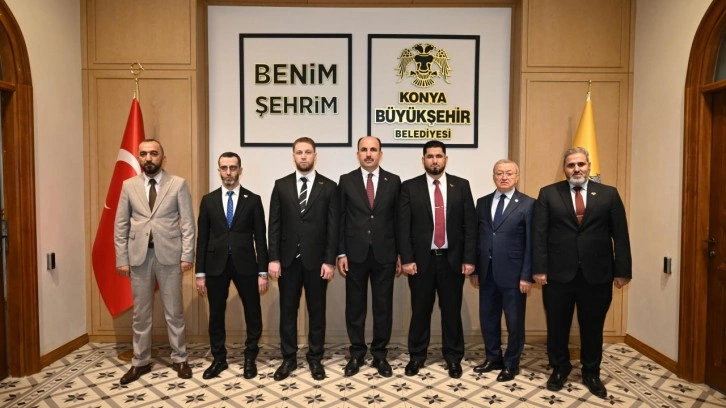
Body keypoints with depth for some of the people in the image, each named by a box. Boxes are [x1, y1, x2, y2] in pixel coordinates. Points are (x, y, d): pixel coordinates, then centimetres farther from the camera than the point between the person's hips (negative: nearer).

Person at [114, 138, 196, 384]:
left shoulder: (178, 184, -1)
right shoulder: (129, 186, 6)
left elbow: (188, 223, -3)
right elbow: (121, 225, 6)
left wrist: (187, 255, -9)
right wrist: (121, 259, 1)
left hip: (169, 254, -2)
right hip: (139, 255, 2)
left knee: (174, 311, 8)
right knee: (141, 312, 11)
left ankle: (179, 359, 22)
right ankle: (141, 361, 25)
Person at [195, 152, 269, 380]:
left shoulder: (253, 200, 1)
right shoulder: (208, 200, 5)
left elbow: (260, 238, -1)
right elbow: (202, 238, 5)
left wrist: (263, 272, -5)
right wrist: (200, 273, 2)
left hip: (245, 264, -1)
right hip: (216, 265, 1)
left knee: (253, 313, 6)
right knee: (216, 315, 10)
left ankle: (250, 358, 24)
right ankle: (219, 359, 28)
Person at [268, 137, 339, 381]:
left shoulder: (328, 187, 0)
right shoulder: (281, 185, 5)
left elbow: (333, 227, -3)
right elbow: (274, 224, 2)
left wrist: (330, 260, -9)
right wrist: (273, 258, -5)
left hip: (316, 259, -1)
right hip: (288, 259, 2)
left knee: (316, 311, 9)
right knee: (287, 311, 9)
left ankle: (315, 358, 24)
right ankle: (289, 358, 24)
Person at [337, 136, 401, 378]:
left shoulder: (393, 181, 3)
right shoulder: (346, 181, 2)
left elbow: (398, 219, 4)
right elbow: (340, 219, 2)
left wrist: (400, 254, 3)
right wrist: (341, 253, -3)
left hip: (384, 254, 0)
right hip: (355, 254, 0)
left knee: (383, 306, 7)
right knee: (355, 305, 9)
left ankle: (380, 355, 22)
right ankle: (357, 354, 24)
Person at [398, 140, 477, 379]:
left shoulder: (461, 186, 4)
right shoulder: (409, 187, 0)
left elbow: (470, 224, 1)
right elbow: (403, 226, -3)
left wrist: (469, 259, -4)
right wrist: (406, 259, -10)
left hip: (452, 259, 1)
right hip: (421, 259, -1)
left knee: (452, 310, 10)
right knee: (420, 310, 9)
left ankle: (453, 357, 26)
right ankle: (417, 356, 25)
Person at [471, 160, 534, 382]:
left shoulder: (528, 204, -5)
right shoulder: (482, 202, 8)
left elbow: (531, 244, -8)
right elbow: (477, 238, 9)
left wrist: (527, 276, -12)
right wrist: (474, 269, 6)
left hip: (513, 272, -4)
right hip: (487, 272, 4)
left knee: (514, 320, 9)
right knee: (487, 318, 14)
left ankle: (511, 364, 26)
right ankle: (493, 358, 33)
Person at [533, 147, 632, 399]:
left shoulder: (608, 194, 5)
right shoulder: (548, 194, 1)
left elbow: (620, 235, 3)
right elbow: (539, 234, -3)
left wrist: (623, 271, -2)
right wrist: (539, 268, -9)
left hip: (597, 275, 1)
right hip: (558, 273, -1)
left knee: (593, 328, 14)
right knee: (557, 326, 12)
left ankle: (591, 373, 32)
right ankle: (559, 368, 31)